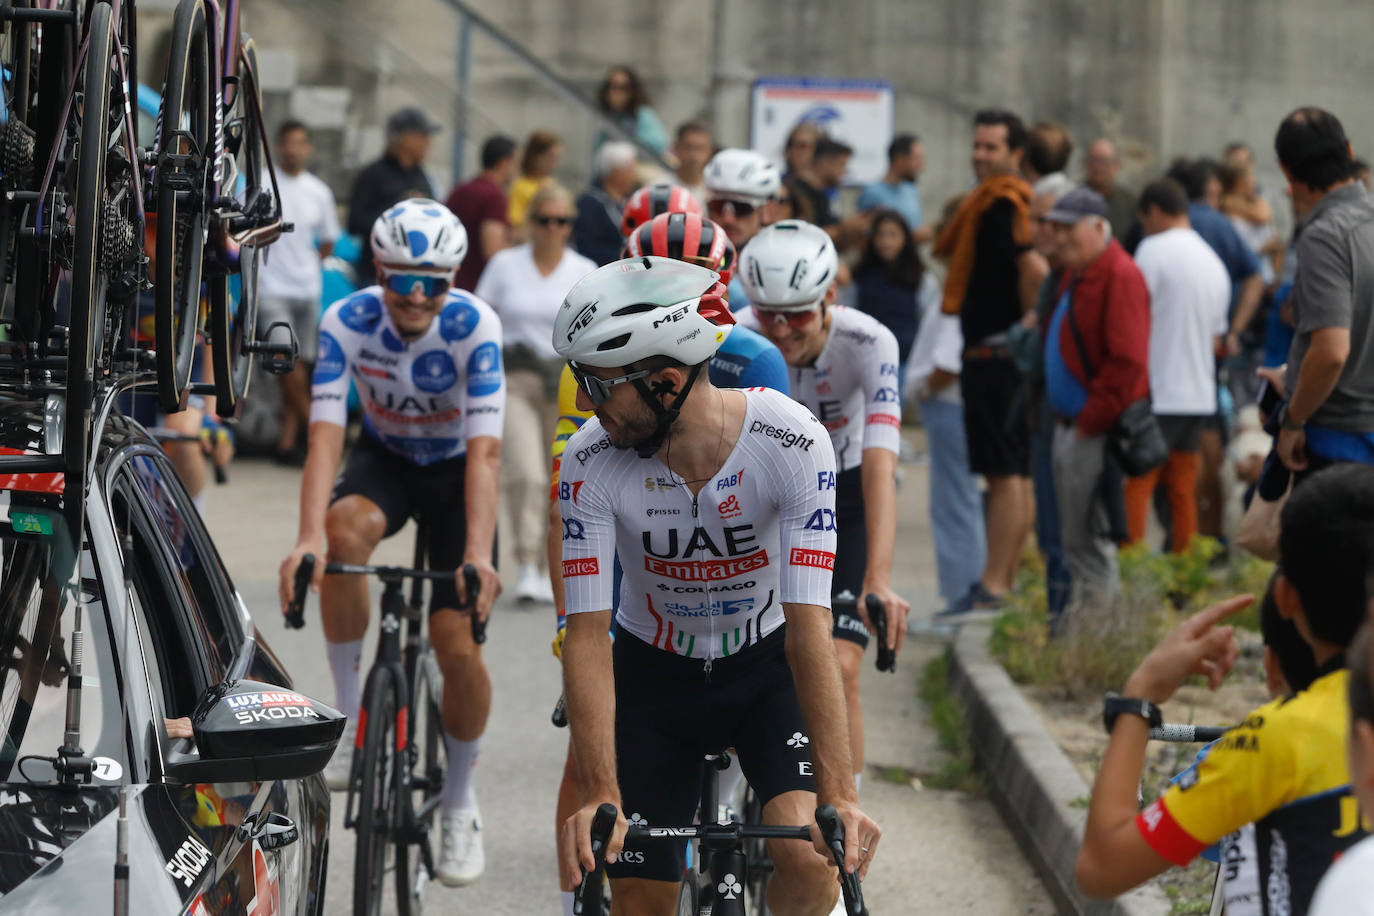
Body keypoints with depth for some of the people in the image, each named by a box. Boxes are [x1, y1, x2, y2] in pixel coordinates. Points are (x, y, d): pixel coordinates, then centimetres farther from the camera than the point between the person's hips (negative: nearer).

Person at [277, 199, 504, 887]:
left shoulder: (475, 326, -29)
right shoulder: (347, 321, -25)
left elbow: (484, 452, -35)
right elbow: (325, 437, -32)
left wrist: (479, 556, -48)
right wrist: (309, 537, -48)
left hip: (455, 469, -1)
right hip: (385, 459, 1)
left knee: (457, 642, -13)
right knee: (347, 528, -35)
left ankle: (458, 803, 12)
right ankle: (350, 715, -20)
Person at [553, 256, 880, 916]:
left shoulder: (792, 443, -29)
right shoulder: (591, 463, -24)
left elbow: (808, 627, -31)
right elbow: (588, 635, -25)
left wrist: (838, 794, -36)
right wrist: (600, 797, -36)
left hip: (768, 663, -1)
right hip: (654, 673, 1)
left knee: (809, 862, -24)